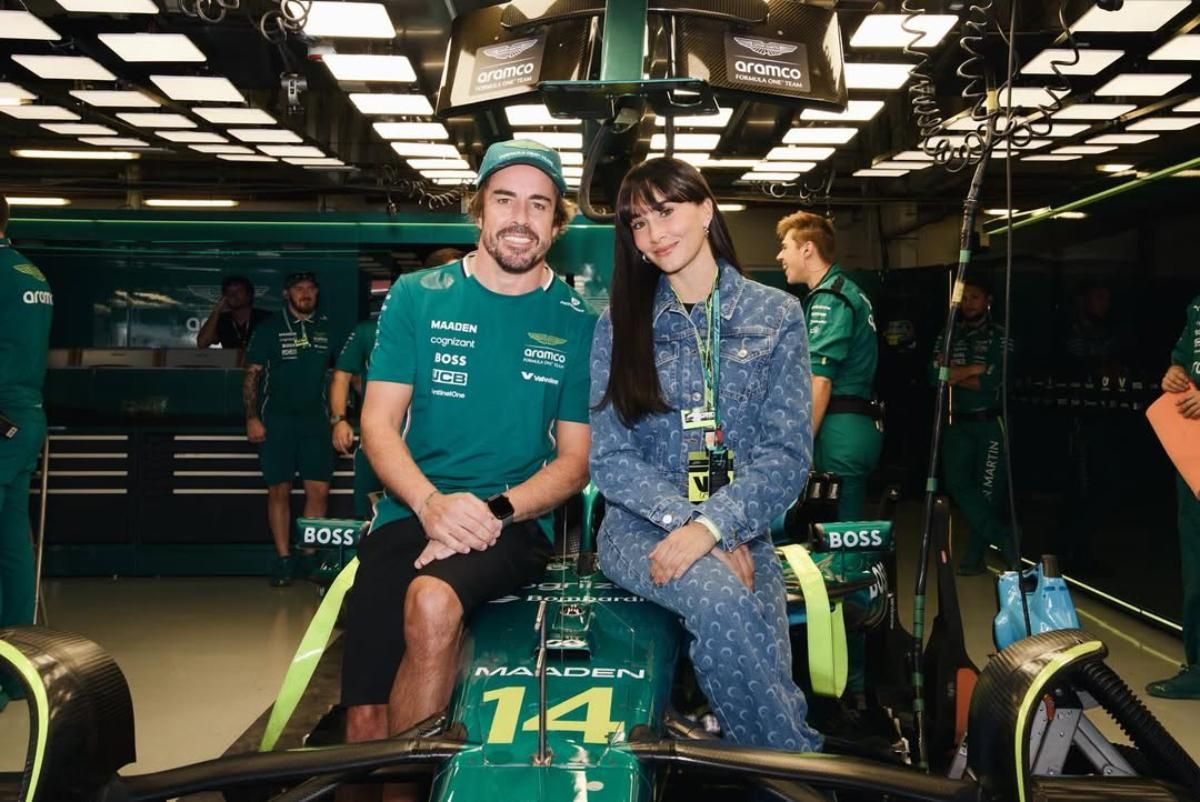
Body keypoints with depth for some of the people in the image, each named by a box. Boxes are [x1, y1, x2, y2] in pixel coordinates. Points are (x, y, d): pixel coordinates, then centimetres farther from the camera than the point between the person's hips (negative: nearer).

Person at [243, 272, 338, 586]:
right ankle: (283, 560, 8)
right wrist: (252, 418, -7)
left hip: (315, 419, 2)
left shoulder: (327, 328, 9)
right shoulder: (270, 328, 3)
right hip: (277, 420, -2)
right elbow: (252, 375, 1)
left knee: (319, 490, -3)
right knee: (279, 490, 2)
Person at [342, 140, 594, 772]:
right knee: (364, 720, -12)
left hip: (514, 525, -1)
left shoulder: (578, 323, 5)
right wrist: (432, 504, -16)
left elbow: (575, 459, 3)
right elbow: (378, 422, 2)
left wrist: (492, 510, -15)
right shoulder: (416, 297, 7)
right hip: (409, 513, 1)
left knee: (432, 601, -33)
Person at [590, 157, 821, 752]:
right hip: (641, 529, 0)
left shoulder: (776, 315, 5)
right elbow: (610, 458, -1)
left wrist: (713, 525, -18)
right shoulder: (620, 323, 7)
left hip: (742, 532, 1)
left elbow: (787, 452, -3)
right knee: (719, 598, -31)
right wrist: (688, 521, -15)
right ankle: (800, 767, -16)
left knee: (767, 675, -24)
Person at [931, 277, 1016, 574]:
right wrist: (974, 370, -10)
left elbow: (992, 382, -12)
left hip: (991, 423, -4)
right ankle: (1005, 542, -1)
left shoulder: (1000, 336, -1)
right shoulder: (948, 336, 12)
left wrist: (956, 375, -7)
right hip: (958, 423, 4)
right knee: (957, 482, -8)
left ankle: (975, 555, 10)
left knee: (989, 490, 0)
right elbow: (936, 376, -1)